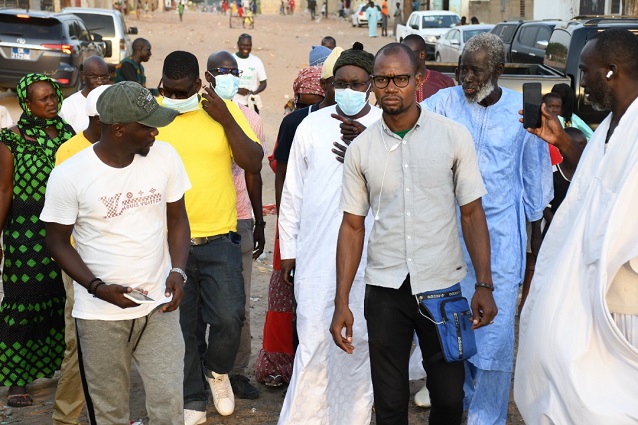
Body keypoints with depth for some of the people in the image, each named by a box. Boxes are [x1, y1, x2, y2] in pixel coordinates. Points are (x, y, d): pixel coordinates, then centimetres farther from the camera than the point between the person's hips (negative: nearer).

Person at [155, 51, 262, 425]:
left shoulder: (224, 110, -1)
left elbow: (254, 164, -6)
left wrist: (225, 119, -15)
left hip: (219, 238, 0)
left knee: (229, 317, -6)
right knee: (179, 327, 9)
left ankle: (218, 370, 27)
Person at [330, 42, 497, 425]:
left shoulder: (454, 136, -3)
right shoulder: (361, 149, 2)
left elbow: (472, 212, 0)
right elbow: (353, 226, 5)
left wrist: (485, 285, -7)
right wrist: (342, 303, 1)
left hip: (443, 284, -1)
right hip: (385, 289, 1)